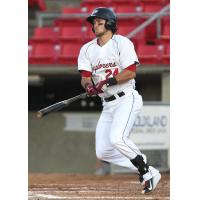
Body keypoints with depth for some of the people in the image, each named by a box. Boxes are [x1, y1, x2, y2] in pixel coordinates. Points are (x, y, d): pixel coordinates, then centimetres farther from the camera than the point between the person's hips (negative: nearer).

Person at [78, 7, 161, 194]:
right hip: (108, 105, 7)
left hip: (127, 99, -7)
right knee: (102, 152, -1)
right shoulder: (87, 49, 12)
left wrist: (108, 82, -24)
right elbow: (85, 77, 3)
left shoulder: (122, 43, -5)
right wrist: (89, 86, -20)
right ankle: (145, 170, 9)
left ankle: (146, 170, -10)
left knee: (117, 138, -29)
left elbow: (131, 72, -13)